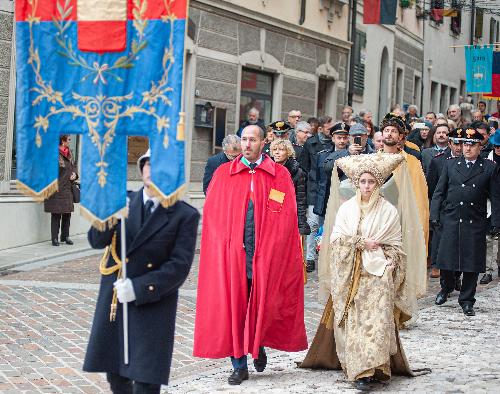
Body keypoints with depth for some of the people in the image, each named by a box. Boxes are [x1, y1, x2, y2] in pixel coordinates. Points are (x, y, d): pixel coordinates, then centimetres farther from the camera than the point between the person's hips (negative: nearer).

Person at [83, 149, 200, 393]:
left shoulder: (185, 216, -6)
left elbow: (179, 266, -11)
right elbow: (96, 241, -6)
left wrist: (139, 288, -20)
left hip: (152, 306, -4)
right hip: (113, 301, 4)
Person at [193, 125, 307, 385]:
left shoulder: (279, 175, 6)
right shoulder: (223, 174, 8)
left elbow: (288, 217, 3)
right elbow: (211, 215, 7)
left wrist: (271, 247, -6)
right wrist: (221, 249, -2)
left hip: (266, 255, -1)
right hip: (231, 255, 1)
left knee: (263, 304, 2)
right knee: (233, 308, 1)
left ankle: (259, 345, 31)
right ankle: (239, 365, 11)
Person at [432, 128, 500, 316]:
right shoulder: (451, 164, 8)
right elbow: (439, 192, 9)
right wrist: (434, 215, 0)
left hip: (475, 223, -1)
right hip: (451, 220, 1)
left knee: (472, 262, 1)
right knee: (446, 258, 2)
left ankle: (467, 300, 13)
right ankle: (446, 287, 29)